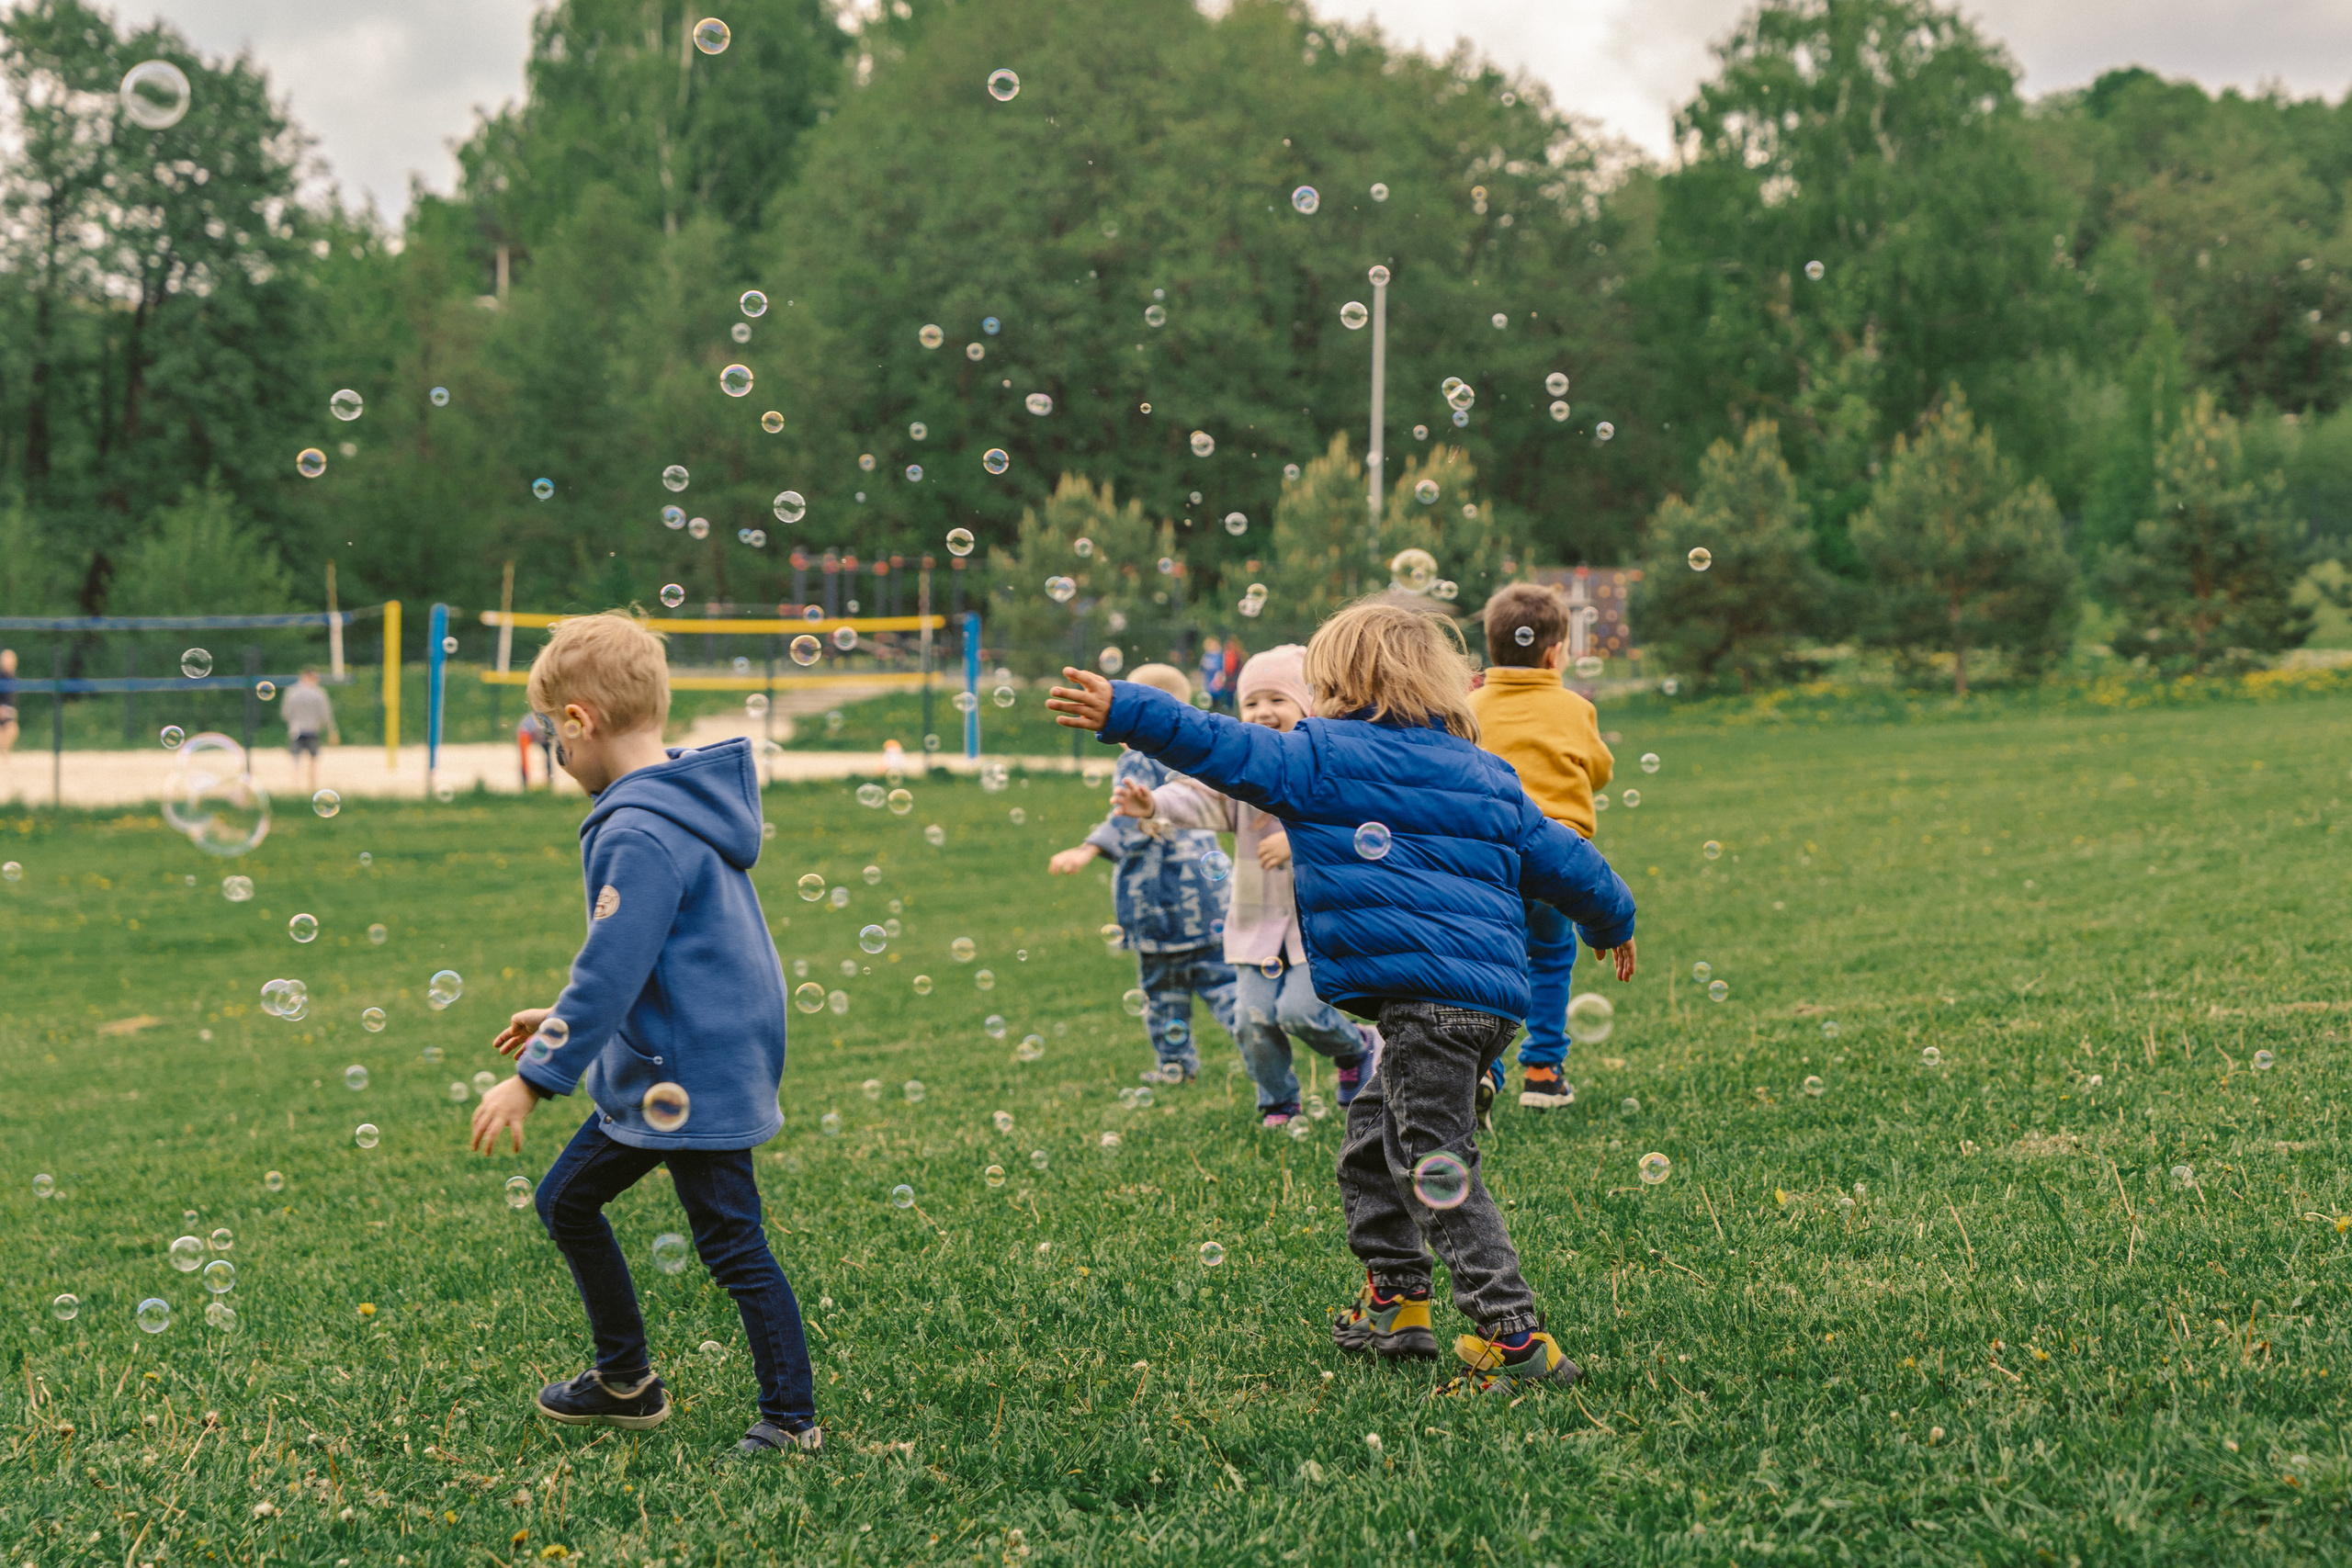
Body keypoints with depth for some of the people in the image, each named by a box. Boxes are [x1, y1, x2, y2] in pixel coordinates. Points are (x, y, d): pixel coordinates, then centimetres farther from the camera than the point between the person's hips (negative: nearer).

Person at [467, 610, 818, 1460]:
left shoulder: (640, 835, -23)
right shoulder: (686, 805, 10)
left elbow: (611, 972, -26)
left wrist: (535, 1080, -20)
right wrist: (563, 1022, 25)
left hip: (695, 1082, -11)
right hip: (656, 1072, 11)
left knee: (732, 1246, -2)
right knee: (566, 1199, 19)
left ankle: (793, 1420, 8)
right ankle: (626, 1380, 30)